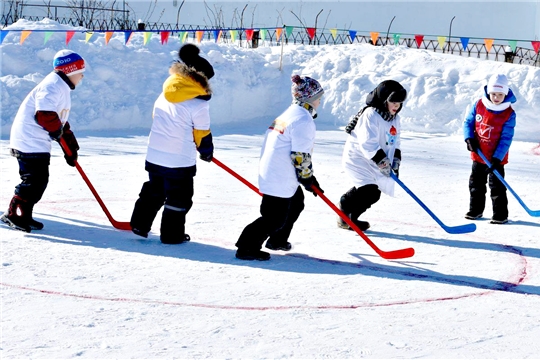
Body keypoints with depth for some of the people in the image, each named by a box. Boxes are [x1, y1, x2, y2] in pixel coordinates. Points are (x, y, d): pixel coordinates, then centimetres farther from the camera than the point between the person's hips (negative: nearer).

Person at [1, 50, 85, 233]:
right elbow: (44, 114, -30)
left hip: (38, 143, 11)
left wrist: (71, 148, 17)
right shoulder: (53, 86, -17)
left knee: (40, 181, 11)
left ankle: (24, 215, 19)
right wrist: (57, 129, -13)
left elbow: (62, 121, 21)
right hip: (29, 141, -11)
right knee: (34, 180, -12)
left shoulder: (63, 88, 19)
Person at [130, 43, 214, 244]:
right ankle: (172, 234, 13)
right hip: (180, 161, -6)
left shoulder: (165, 94, 5)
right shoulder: (199, 104, -14)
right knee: (179, 197, 7)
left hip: (154, 156, 6)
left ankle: (140, 224, 24)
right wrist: (207, 152, 11)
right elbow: (202, 135, -8)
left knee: (153, 191, 22)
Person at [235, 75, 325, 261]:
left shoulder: (289, 114, 16)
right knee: (275, 217, -5)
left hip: (271, 172, 11)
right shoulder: (303, 120, -17)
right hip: (280, 180, -11)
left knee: (296, 203, 25)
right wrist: (309, 180, -8)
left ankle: (277, 240, 37)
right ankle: (247, 247, 0)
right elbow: (300, 156, -20)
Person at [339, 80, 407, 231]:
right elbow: (368, 143, -28)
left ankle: (351, 218, 24)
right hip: (356, 158, -9)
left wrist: (395, 160, -1)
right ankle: (344, 216, -2)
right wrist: (382, 161, -31)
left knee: (374, 194, 7)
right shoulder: (371, 115, -21)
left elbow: (395, 142, 15)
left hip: (372, 163, 9)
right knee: (368, 190, -20)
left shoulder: (395, 119, 8)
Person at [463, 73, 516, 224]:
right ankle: (476, 210, 30)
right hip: (478, 155, 4)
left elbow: (506, 138, -14)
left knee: (497, 187, -1)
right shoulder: (478, 105, -5)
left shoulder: (509, 114, -14)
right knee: (476, 184, 16)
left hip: (496, 158, -4)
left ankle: (501, 215, 8)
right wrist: (469, 139, -13)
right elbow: (468, 122, 5)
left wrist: (497, 158, -21)